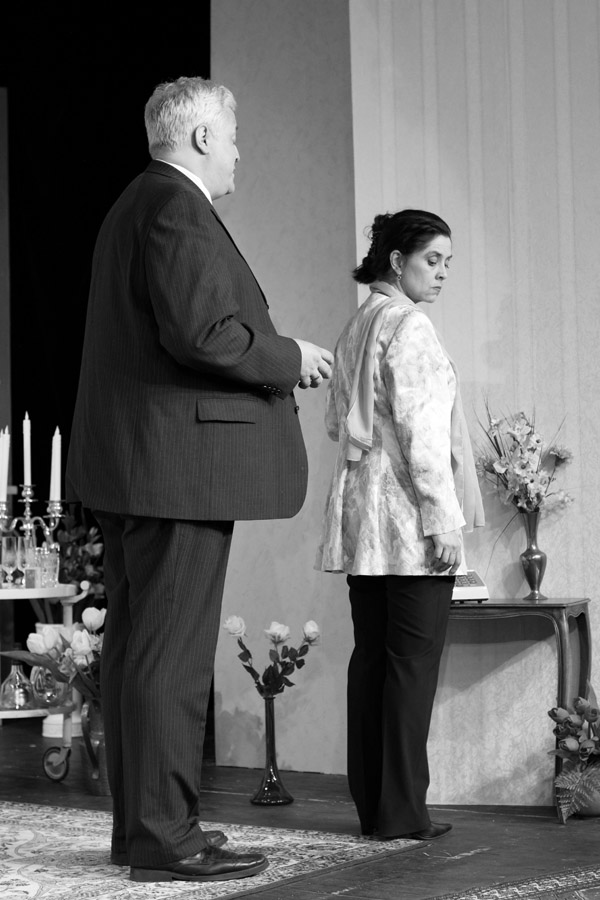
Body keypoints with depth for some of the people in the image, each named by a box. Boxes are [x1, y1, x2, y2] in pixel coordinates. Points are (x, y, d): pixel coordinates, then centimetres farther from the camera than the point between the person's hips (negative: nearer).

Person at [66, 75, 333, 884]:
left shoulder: (136, 207, 20)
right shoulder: (179, 209, -12)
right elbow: (199, 330, -23)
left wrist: (271, 356, 16)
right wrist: (289, 358, -9)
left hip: (129, 467, 11)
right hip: (179, 461, -11)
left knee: (135, 648, 12)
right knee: (172, 655, -8)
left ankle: (140, 823, 19)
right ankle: (164, 838, -5)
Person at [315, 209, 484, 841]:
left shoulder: (355, 327, 16)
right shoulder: (408, 325, -10)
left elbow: (337, 422, 23)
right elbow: (421, 430, -16)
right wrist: (444, 517, -15)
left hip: (360, 513, 9)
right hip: (407, 511, -9)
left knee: (371, 653, 8)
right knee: (414, 659, -6)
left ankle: (371, 805, 10)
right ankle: (402, 811, -5)